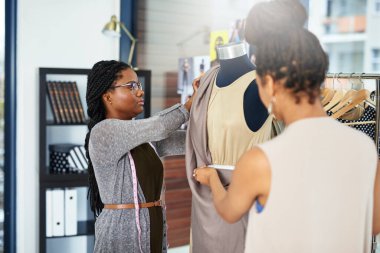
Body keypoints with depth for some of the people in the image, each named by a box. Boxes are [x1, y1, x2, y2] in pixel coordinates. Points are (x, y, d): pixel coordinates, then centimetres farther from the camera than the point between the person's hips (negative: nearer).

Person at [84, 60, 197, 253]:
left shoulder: (145, 137, 11)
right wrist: (194, 102, -10)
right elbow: (159, 126, -21)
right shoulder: (103, 131, -12)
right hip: (122, 232, -7)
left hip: (153, 229, 7)